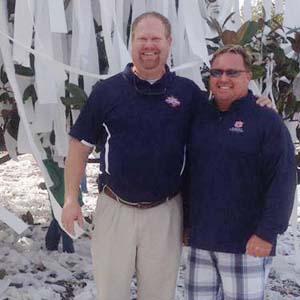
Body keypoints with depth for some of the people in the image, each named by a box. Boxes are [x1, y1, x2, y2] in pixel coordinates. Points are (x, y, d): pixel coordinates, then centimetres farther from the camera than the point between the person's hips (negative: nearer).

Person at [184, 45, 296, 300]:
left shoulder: (267, 120, -7)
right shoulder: (200, 117, 10)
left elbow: (282, 180, -13)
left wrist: (267, 232, -18)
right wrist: (184, 222, 13)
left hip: (247, 242, -5)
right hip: (201, 239, 5)